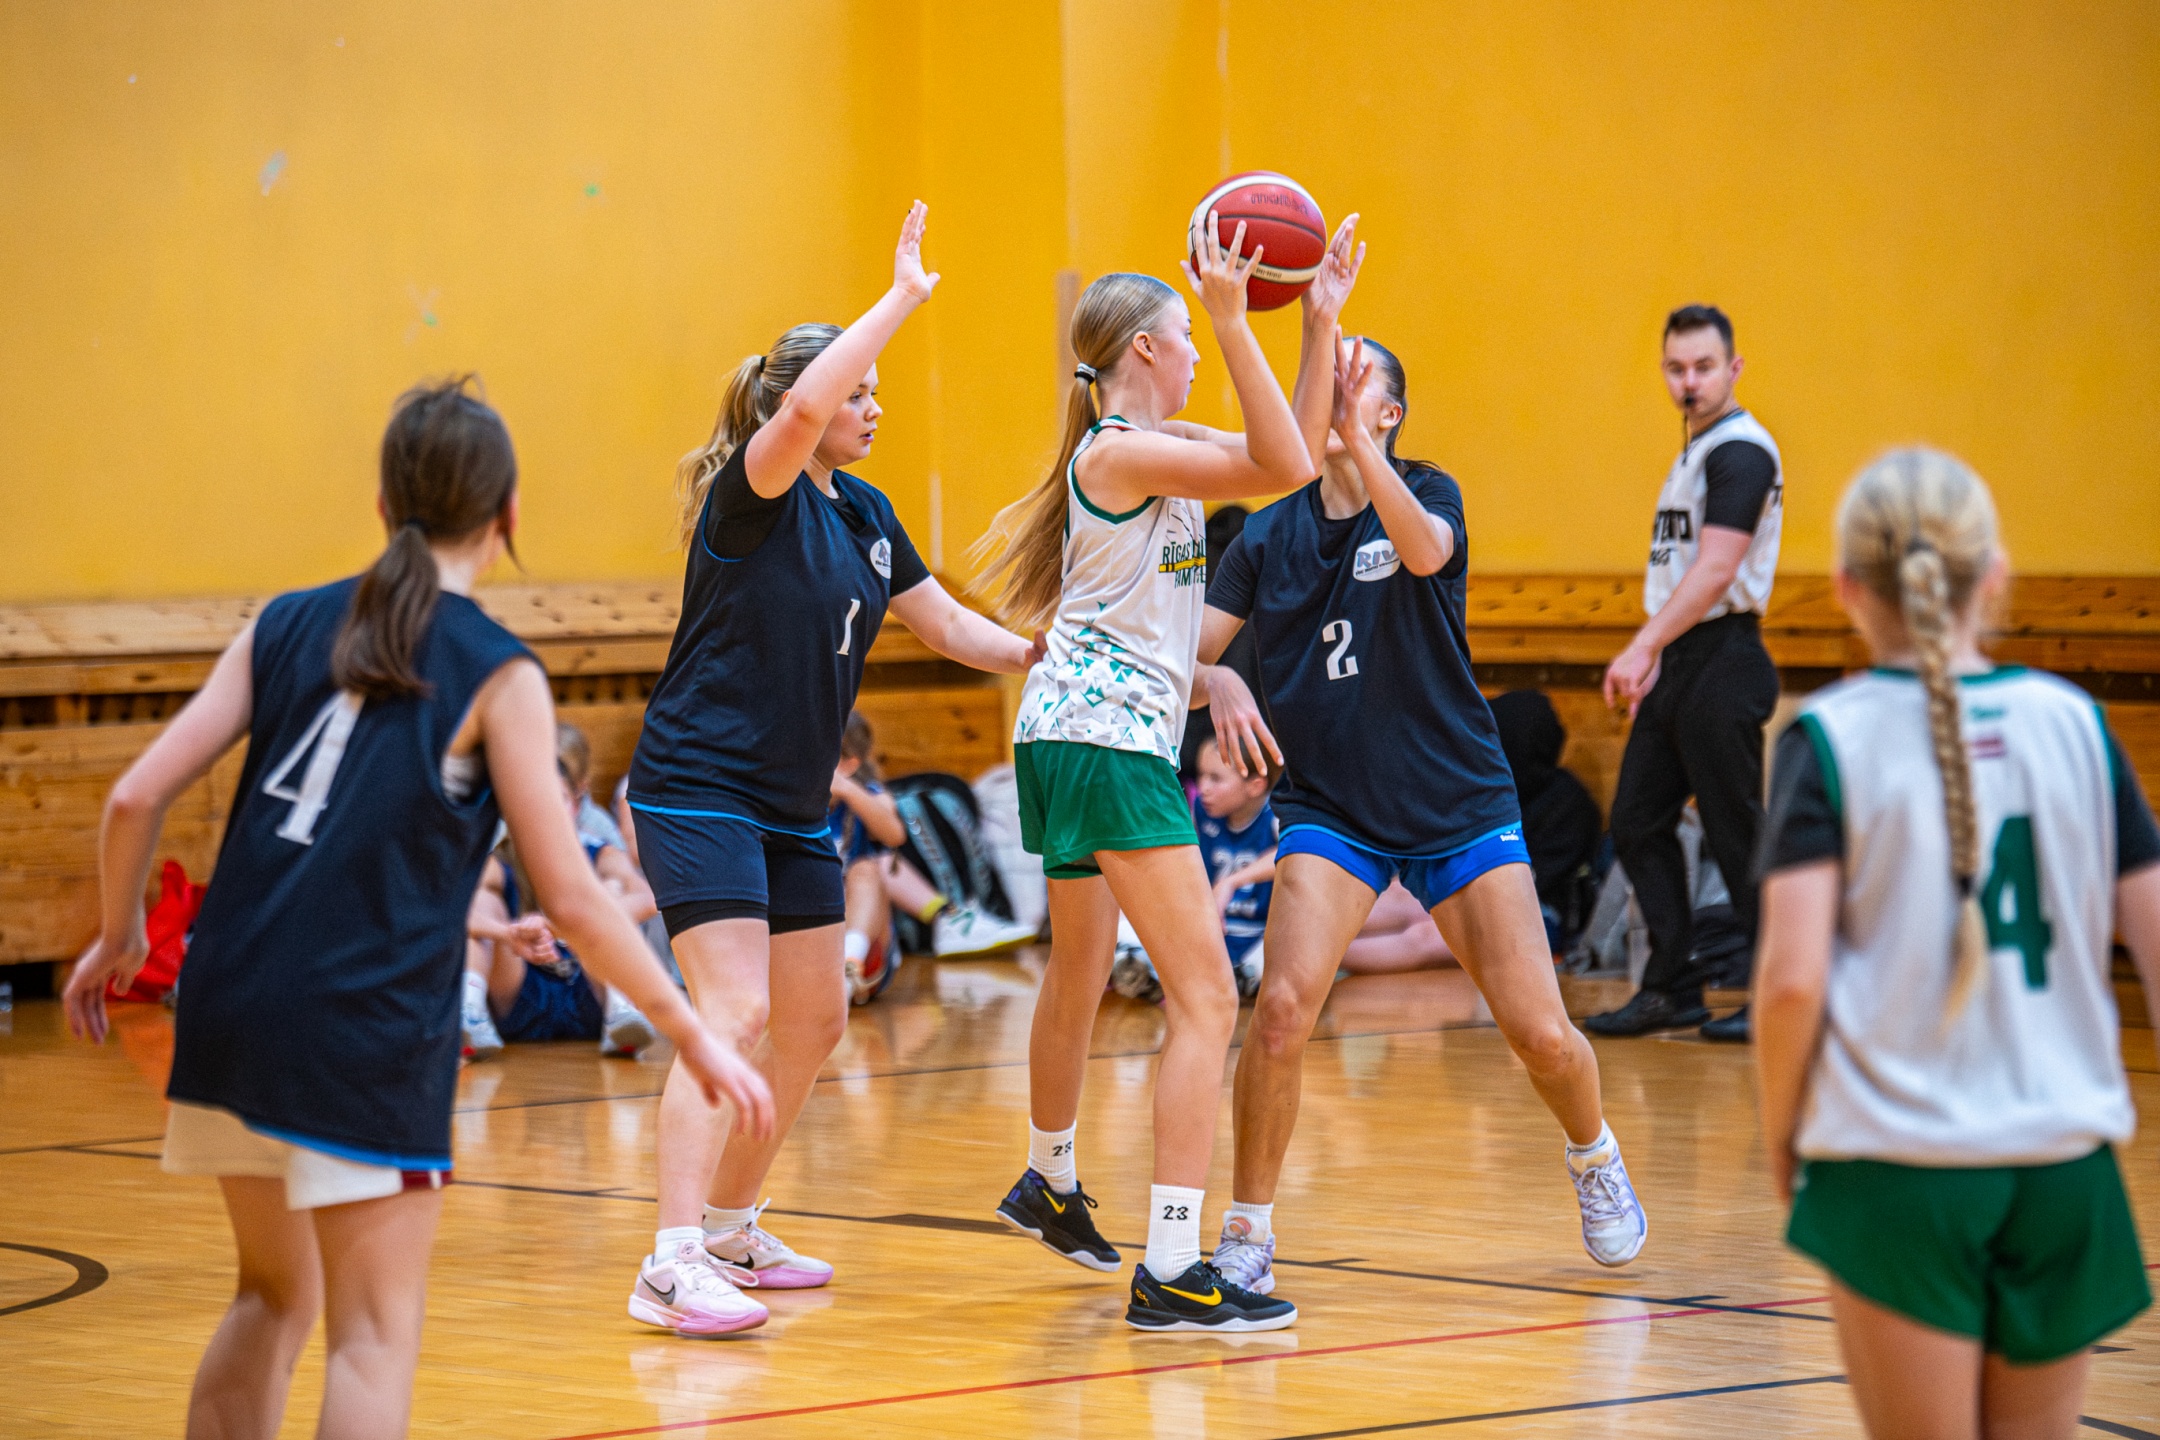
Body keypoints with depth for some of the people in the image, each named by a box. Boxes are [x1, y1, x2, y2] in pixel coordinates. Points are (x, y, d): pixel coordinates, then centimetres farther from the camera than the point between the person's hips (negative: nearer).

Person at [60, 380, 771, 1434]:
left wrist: (118, 936, 22)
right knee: (373, 1340, 0)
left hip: (230, 1007, 5)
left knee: (274, 1297, 22)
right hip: (365, 1031, -5)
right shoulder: (496, 675, -4)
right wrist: (693, 1037, 5)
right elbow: (572, 899, -5)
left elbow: (136, 800, 4)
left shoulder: (288, 625, 9)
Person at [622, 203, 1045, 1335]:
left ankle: (730, 1230, 28)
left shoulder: (865, 517, 11)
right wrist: (905, 294, -28)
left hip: (794, 804, 9)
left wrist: (1038, 656, 6)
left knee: (812, 1021, 14)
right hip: (700, 787, -9)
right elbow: (802, 408, -35)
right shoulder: (752, 496, -14)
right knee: (736, 1013, -20)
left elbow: (945, 624, 21)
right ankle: (672, 1266, -24)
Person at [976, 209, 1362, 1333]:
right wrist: (1233, 323, -21)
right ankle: (1171, 1273, -20)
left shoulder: (1161, 448, 14)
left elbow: (1295, 453, 14)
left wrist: (1321, 320, 11)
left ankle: (1049, 1186, 51)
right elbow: (1283, 467, -21)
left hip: (1074, 737, 10)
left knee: (1077, 977, 29)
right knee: (1206, 997, -14)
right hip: (1108, 742, -10)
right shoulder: (1118, 452, -13)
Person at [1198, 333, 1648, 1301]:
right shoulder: (1269, 536, 3)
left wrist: (1354, 438, -39)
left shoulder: (1428, 493, -4)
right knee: (1282, 1008, -21)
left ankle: (1594, 1158, 31)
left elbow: (1424, 549, -28)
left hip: (1460, 805, -1)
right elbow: (1187, 649, -2)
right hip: (1329, 810, 1)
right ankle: (1246, 1238, -6)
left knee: (1540, 1032, -3)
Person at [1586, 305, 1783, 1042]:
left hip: (1722, 668, -10)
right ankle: (1672, 991, 15)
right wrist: (1654, 661, 20)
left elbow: (1714, 571, -23)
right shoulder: (1696, 450, 18)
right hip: (1680, 664, 10)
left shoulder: (1741, 450, -13)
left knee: (1738, 836, -5)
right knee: (1637, 823, 10)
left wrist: (1642, 648, -27)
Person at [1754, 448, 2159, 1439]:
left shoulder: (1830, 739, -5)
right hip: (2065, 1167, 3)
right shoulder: (2070, 721, 4)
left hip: (1898, 1165, -3)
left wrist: (1780, 1133, 3)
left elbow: (1793, 977, -13)